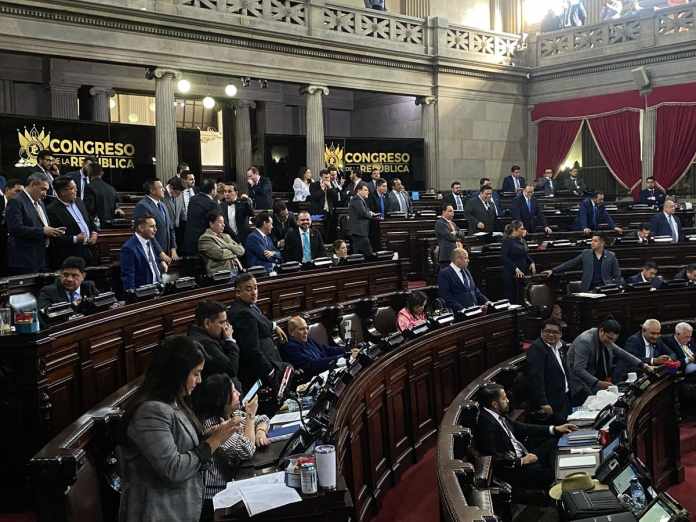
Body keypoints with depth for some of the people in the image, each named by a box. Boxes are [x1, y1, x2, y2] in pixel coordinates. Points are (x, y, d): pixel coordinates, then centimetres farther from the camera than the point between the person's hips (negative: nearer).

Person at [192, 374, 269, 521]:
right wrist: (250, 415, -17)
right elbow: (247, 451, -23)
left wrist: (260, 431, -3)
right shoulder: (211, 425, -21)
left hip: (233, 481, 8)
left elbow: (263, 419, 19)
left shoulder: (234, 414, 3)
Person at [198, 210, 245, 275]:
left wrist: (227, 246, -3)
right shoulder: (205, 238, 0)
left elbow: (241, 250, 13)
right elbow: (220, 254, -12)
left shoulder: (226, 236, 24)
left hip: (237, 271, 7)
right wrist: (234, 251, 7)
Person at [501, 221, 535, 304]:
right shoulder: (508, 241, -9)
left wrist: (532, 262, 3)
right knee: (512, 299, -4)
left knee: (522, 298, 5)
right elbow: (504, 257, -16)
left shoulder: (522, 241, 13)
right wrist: (515, 268, -22)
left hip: (523, 273, 7)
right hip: (512, 274, -7)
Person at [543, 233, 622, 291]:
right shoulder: (585, 254, 10)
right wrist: (553, 271, 3)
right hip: (589, 289, 1)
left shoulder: (611, 256, 7)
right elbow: (570, 264, 10)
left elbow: (617, 275, 8)